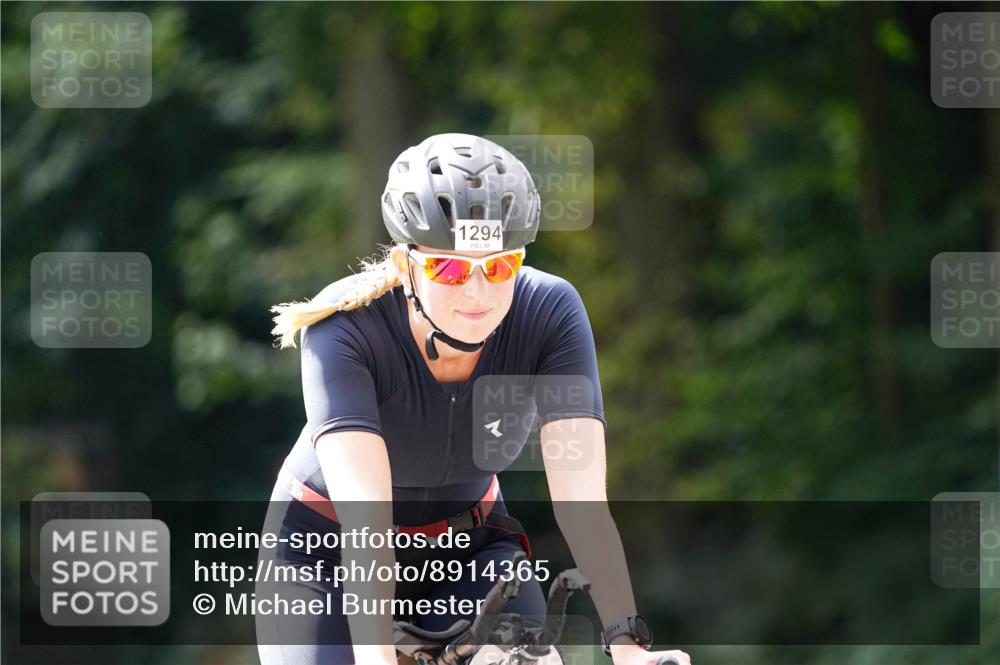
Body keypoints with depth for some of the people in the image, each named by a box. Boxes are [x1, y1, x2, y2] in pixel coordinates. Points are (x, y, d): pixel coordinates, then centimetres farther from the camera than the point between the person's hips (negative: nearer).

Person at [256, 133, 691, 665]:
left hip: (468, 547, 2)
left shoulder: (550, 313, -24)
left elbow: (582, 501, -31)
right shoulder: (343, 329, -30)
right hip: (328, 546, -2)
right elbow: (364, 519, -41)